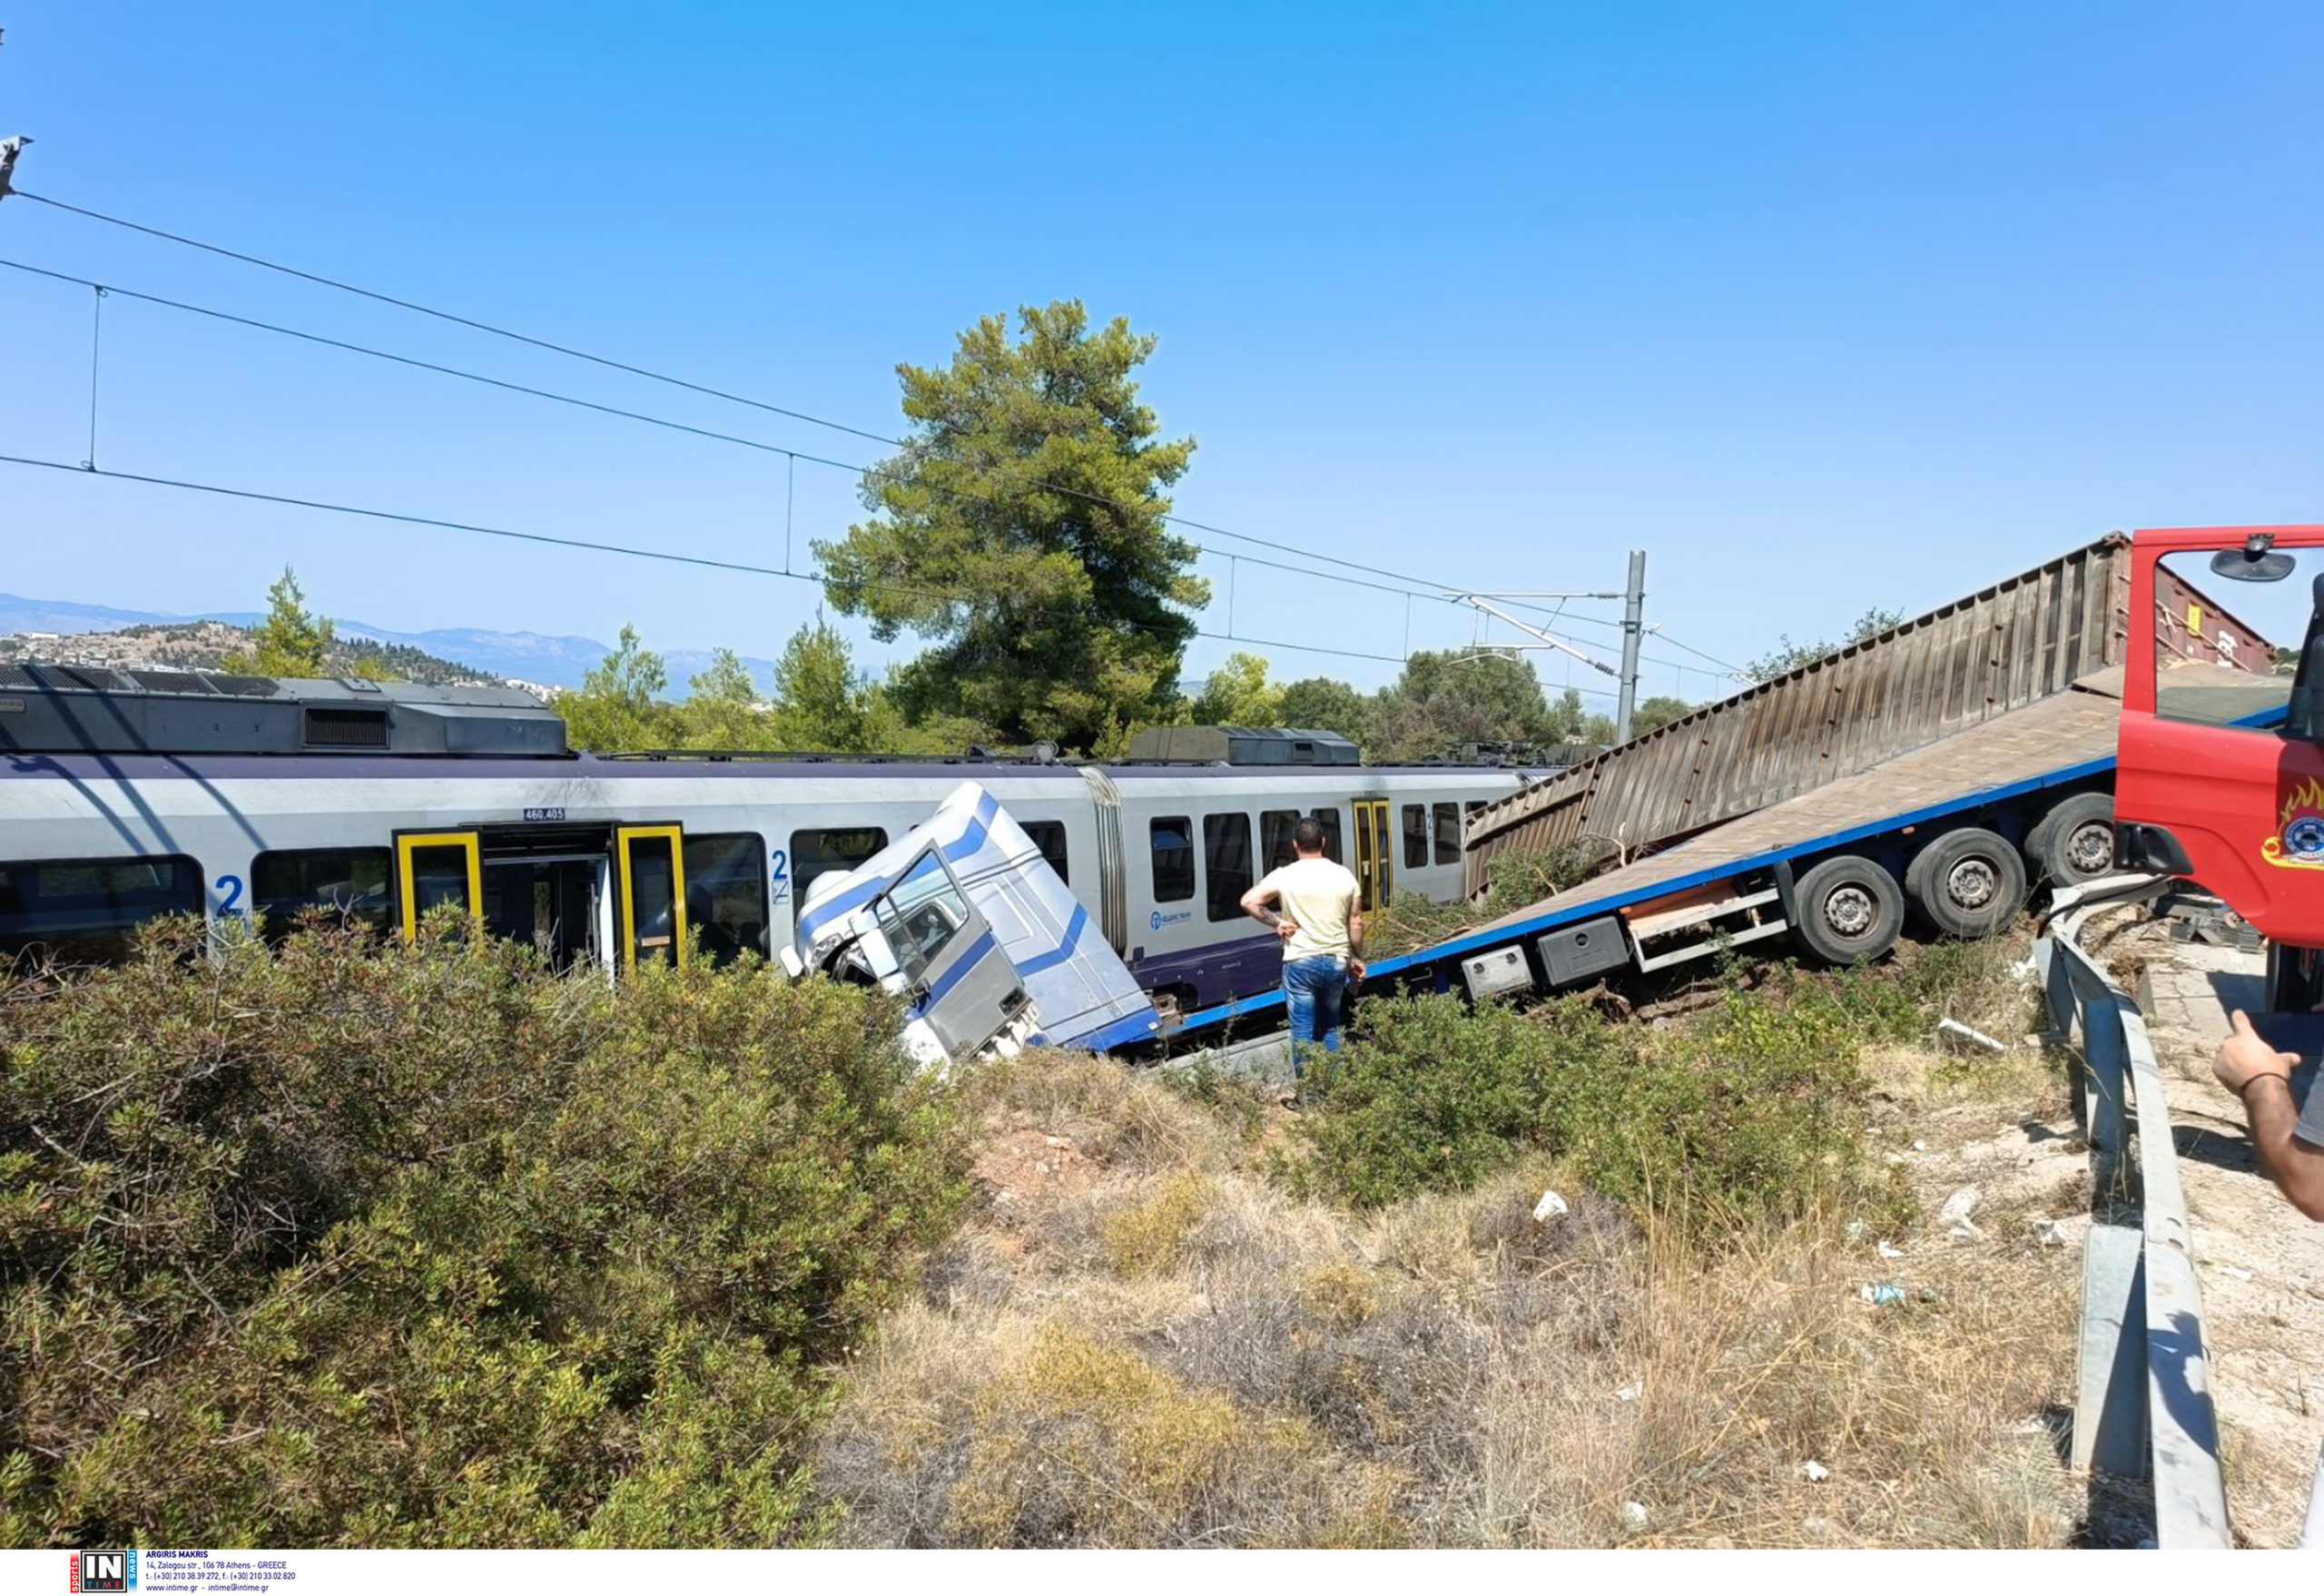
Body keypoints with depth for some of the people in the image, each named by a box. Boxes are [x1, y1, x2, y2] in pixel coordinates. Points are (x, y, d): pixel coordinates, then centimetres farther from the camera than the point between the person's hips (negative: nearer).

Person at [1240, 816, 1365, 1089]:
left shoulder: (1285, 875, -7)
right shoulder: (1344, 875, 1)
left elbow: (1248, 902, -13)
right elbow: (1356, 923, 6)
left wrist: (1277, 922, -4)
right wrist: (1356, 958, 17)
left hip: (1300, 962, -3)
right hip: (1336, 961, 3)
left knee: (1303, 1030, 4)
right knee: (1332, 1027, 18)